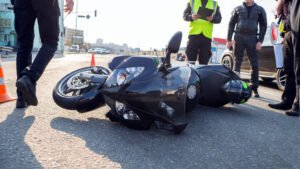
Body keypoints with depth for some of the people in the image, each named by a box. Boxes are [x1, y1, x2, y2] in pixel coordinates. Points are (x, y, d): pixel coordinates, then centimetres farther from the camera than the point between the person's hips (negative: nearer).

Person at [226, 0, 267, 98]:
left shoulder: (259, 10, 9)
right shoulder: (238, 9, 10)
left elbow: (263, 26, 5)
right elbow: (231, 24, 8)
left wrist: (260, 41, -6)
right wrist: (229, 40, 0)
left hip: (252, 38, 0)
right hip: (239, 37, 0)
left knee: (254, 64, -1)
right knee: (237, 63, 1)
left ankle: (254, 88, 7)